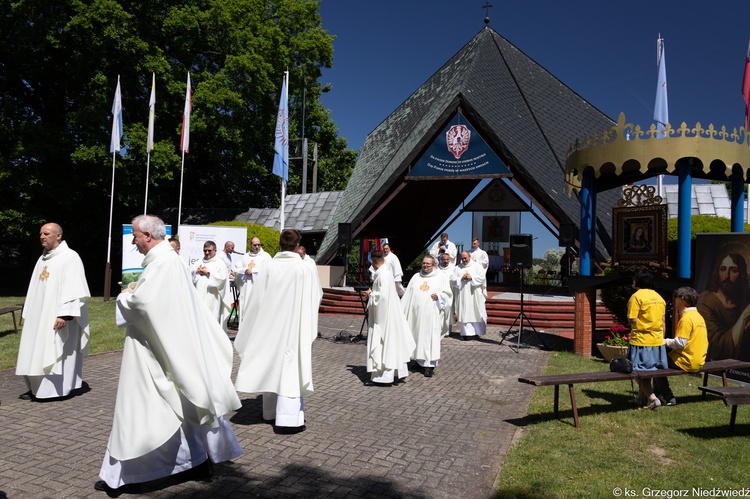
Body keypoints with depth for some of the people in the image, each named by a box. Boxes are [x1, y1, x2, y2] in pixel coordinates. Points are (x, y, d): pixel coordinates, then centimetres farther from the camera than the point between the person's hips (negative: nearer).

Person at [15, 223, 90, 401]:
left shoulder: (70, 257, -10)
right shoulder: (42, 259, 15)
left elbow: (73, 288, -18)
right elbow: (34, 290, 19)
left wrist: (65, 314, -24)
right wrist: (28, 313, 16)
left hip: (57, 318, -8)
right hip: (39, 317, 8)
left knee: (56, 353, -3)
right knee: (37, 353, 9)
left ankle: (57, 388, 6)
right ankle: (38, 388, 17)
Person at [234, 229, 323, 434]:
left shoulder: (270, 266, -4)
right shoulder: (304, 268, -12)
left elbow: (258, 297, 1)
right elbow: (316, 296, -1)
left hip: (271, 324, 4)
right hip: (294, 324, -4)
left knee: (272, 365, 15)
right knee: (290, 366, -1)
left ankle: (271, 411, 28)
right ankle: (287, 418, -2)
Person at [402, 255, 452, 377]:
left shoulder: (440, 277, 7)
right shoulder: (416, 277, 15)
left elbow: (448, 294, 7)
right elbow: (408, 295, 14)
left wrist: (439, 296, -13)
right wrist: (403, 311, 8)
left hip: (431, 313, -3)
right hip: (416, 313, 3)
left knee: (430, 337, -7)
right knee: (417, 336, 6)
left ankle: (430, 365, -4)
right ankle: (419, 360, 20)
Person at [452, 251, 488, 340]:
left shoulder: (477, 265, 5)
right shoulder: (457, 268, 11)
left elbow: (482, 277, -4)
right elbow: (452, 279, 4)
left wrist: (471, 277, -12)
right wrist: (461, 278, -11)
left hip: (475, 295, -1)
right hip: (463, 295, 2)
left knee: (476, 312, 2)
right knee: (465, 313, -2)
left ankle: (477, 331, 15)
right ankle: (467, 332, -1)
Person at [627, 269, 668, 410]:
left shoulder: (637, 296, -13)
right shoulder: (659, 297, 10)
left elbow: (632, 320, -17)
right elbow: (663, 321, 13)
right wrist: (661, 337, 20)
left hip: (641, 341, -7)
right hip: (657, 340, 7)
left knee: (639, 371, 3)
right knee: (649, 369, 17)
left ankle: (652, 398, -5)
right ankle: (642, 397, 27)